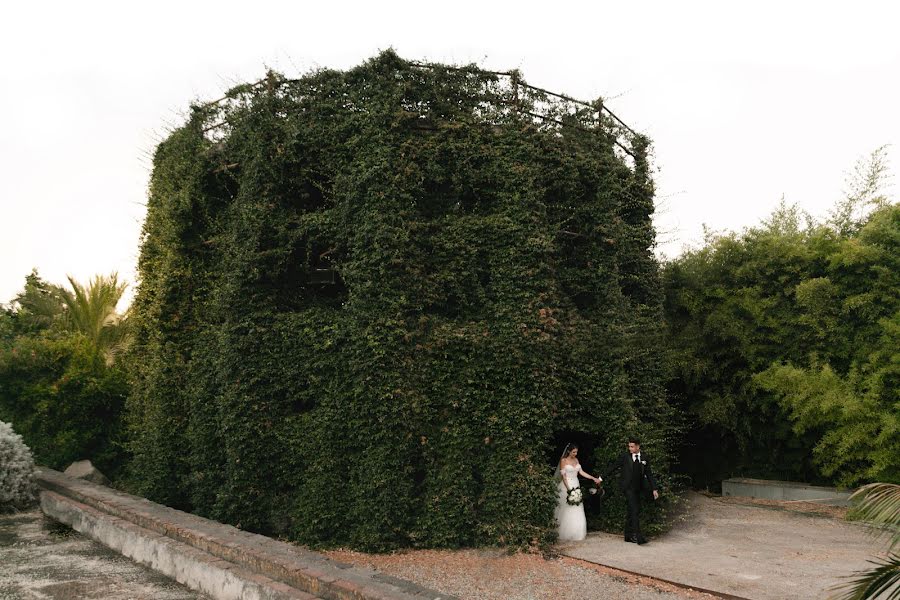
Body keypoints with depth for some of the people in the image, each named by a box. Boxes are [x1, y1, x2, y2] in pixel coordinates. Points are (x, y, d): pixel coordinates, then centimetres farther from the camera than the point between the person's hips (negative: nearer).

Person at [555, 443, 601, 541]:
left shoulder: (576, 460, 11)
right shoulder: (563, 460, -7)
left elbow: (581, 472, 12)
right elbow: (563, 476, -11)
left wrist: (594, 478, 6)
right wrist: (568, 489, -19)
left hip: (575, 486, 6)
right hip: (567, 486, -6)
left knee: (577, 510, 3)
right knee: (567, 510, -5)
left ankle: (577, 533, 9)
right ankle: (566, 534, 3)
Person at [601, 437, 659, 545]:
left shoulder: (644, 458, 8)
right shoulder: (624, 457, -3)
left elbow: (649, 474, 12)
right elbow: (612, 467, 3)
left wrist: (654, 489, 8)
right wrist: (601, 477, 3)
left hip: (638, 488, 5)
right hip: (627, 487, -5)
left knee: (631, 512, 11)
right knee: (635, 511, -15)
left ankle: (628, 535, 20)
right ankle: (638, 536, -18)